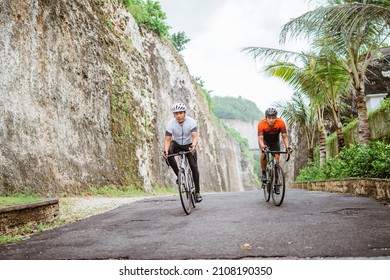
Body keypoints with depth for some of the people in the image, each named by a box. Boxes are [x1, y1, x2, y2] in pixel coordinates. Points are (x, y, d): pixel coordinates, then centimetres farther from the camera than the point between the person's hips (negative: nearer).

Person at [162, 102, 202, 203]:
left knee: (194, 167, -12)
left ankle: (197, 192, 2)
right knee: (168, 153, -33)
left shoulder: (191, 122, -25)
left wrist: (193, 146, -57)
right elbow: (167, 140, -27)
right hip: (176, 144, 1)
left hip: (189, 145, 0)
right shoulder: (171, 124, -23)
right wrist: (165, 150, -47)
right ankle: (179, 175, -15)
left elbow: (195, 136, -35)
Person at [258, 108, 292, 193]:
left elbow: (285, 136, -26)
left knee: (276, 160, -10)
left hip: (275, 141, 2)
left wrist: (287, 147, -42)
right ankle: (263, 173, -11)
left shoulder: (281, 123, -29)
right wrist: (263, 147, -57)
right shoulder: (261, 124, -33)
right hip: (265, 141, -2)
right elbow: (260, 138, -37)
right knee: (264, 154, -32)